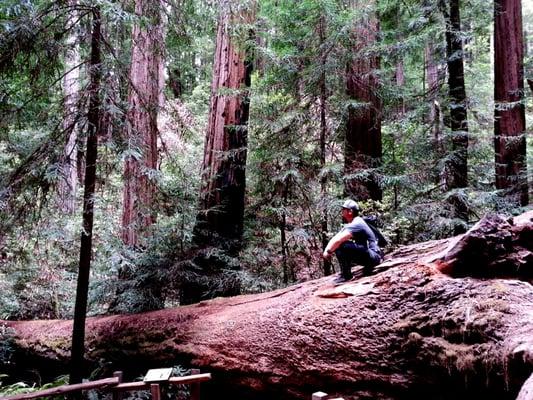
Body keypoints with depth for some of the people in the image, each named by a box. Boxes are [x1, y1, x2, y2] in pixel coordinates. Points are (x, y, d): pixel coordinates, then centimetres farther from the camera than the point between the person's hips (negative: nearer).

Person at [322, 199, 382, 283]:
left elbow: (338, 240, -28)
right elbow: (336, 238, 8)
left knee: (341, 246, -25)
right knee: (336, 246, 10)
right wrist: (327, 250, -8)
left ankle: (346, 275, -11)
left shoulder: (356, 224, -19)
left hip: (374, 256, -10)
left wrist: (328, 251, -14)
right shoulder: (351, 224, 12)